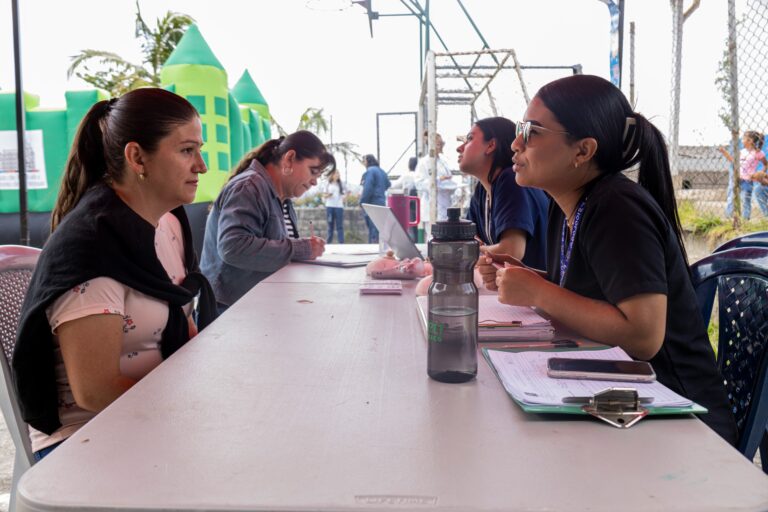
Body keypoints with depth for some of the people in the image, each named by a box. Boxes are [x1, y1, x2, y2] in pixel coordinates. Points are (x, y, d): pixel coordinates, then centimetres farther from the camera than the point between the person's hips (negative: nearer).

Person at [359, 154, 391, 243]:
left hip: (372, 204, -9)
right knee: (379, 229, 12)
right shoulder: (381, 171, 16)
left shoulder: (370, 171, -11)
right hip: (381, 202, 9)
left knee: (373, 230, -8)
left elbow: (367, 189, -18)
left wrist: (362, 202, -11)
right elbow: (388, 185, 25)